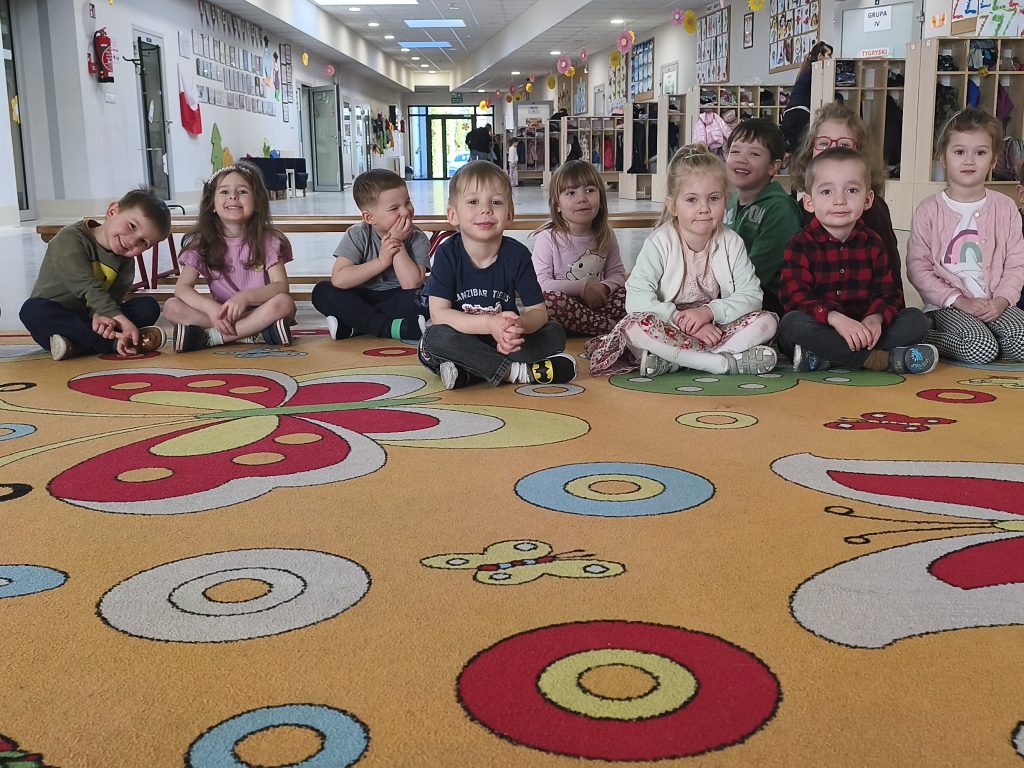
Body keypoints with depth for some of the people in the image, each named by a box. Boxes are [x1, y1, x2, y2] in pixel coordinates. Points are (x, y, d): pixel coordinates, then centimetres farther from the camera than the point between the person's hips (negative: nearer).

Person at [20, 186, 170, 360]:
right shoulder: (71, 238, -17)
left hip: (90, 320, 4)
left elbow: (114, 297, -14)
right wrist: (122, 320, -39)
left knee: (149, 306, -12)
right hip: (55, 320, -4)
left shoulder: (126, 261, 2)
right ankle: (114, 343, -37)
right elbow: (89, 288, -29)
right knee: (33, 309, -37)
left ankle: (76, 345, -28)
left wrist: (101, 316, -37)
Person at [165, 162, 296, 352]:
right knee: (171, 306, -21)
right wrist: (211, 308, -28)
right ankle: (258, 334, -30)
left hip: (258, 312, -2)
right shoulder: (203, 242, 1)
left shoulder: (267, 240, -3)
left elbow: (281, 286, -13)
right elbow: (182, 287, -8)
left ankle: (209, 337, -28)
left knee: (284, 303, -32)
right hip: (221, 313, 2)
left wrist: (246, 296, -31)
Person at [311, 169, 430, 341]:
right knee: (321, 292, -22)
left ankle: (351, 324, -25)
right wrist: (382, 261, -22)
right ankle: (390, 327, -29)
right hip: (362, 298, 1)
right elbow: (338, 279, -20)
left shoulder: (418, 239, -9)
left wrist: (398, 244, -21)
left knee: (423, 298, -33)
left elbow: (412, 284, -23)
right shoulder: (357, 235, -7)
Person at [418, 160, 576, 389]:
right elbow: (438, 314, -19)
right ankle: (516, 371, -25)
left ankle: (467, 373, -27)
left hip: (505, 344, 2)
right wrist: (490, 323, -33)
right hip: (463, 342, -2)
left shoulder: (517, 254, -7)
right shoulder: (448, 254, -11)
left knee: (555, 333, -18)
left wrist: (519, 325, -34)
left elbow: (538, 311, -8)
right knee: (435, 337, -32)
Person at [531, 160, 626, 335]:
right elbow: (541, 283, -16)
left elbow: (617, 273, 8)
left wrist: (604, 287, -16)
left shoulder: (606, 235, 5)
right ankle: (613, 327, -28)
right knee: (548, 299, -37)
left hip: (597, 303, 4)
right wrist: (582, 287, -21)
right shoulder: (548, 238, -10)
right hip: (565, 306, -4)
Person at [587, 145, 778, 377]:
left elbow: (751, 295, -6)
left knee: (767, 322, -18)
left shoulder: (731, 242, 0)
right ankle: (727, 361, -31)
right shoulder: (660, 242, -10)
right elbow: (636, 298, -21)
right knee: (634, 326, -34)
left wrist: (710, 311, -23)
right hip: (670, 329, -3)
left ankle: (670, 361, -27)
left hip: (715, 329, 4)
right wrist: (684, 322, -26)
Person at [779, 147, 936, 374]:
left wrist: (875, 318, -19)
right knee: (792, 323, -34)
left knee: (917, 319, -12)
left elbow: (887, 292, 5)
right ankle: (884, 359, -33)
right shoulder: (801, 244, -4)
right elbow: (794, 295, -16)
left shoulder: (872, 243, 10)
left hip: (861, 332, 4)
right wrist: (835, 318, -31)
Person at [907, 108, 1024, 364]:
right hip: (947, 306, -3)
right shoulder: (930, 209, 0)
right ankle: (927, 338, -3)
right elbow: (917, 267, -5)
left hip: (995, 304, 3)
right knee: (980, 347, -28)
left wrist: (1000, 301, -11)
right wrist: (959, 301, -13)